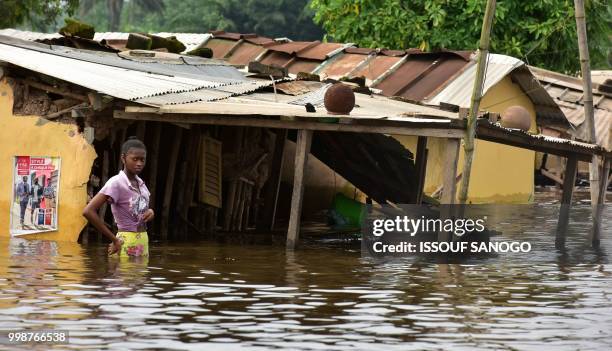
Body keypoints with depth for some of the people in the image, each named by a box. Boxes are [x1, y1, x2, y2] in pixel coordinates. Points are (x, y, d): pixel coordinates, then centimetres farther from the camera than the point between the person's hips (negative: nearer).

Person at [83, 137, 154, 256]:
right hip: (126, 246, -7)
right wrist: (114, 240, -18)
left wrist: (150, 212, 0)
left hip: (143, 242, 7)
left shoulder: (140, 183, 9)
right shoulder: (116, 183, -13)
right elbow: (88, 211, -22)